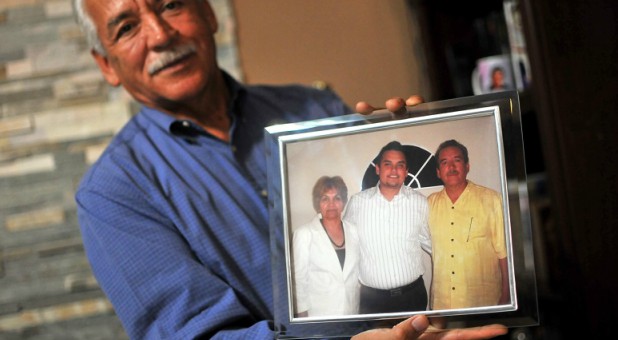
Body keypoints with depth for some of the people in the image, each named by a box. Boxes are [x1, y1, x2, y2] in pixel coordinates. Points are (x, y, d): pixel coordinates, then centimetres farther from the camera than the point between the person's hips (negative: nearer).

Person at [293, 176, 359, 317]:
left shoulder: (353, 231, 6)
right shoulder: (304, 234, -5)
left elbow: (359, 273, 13)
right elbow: (300, 278, -5)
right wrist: (303, 314, -8)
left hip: (352, 311, 4)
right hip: (319, 315, -3)